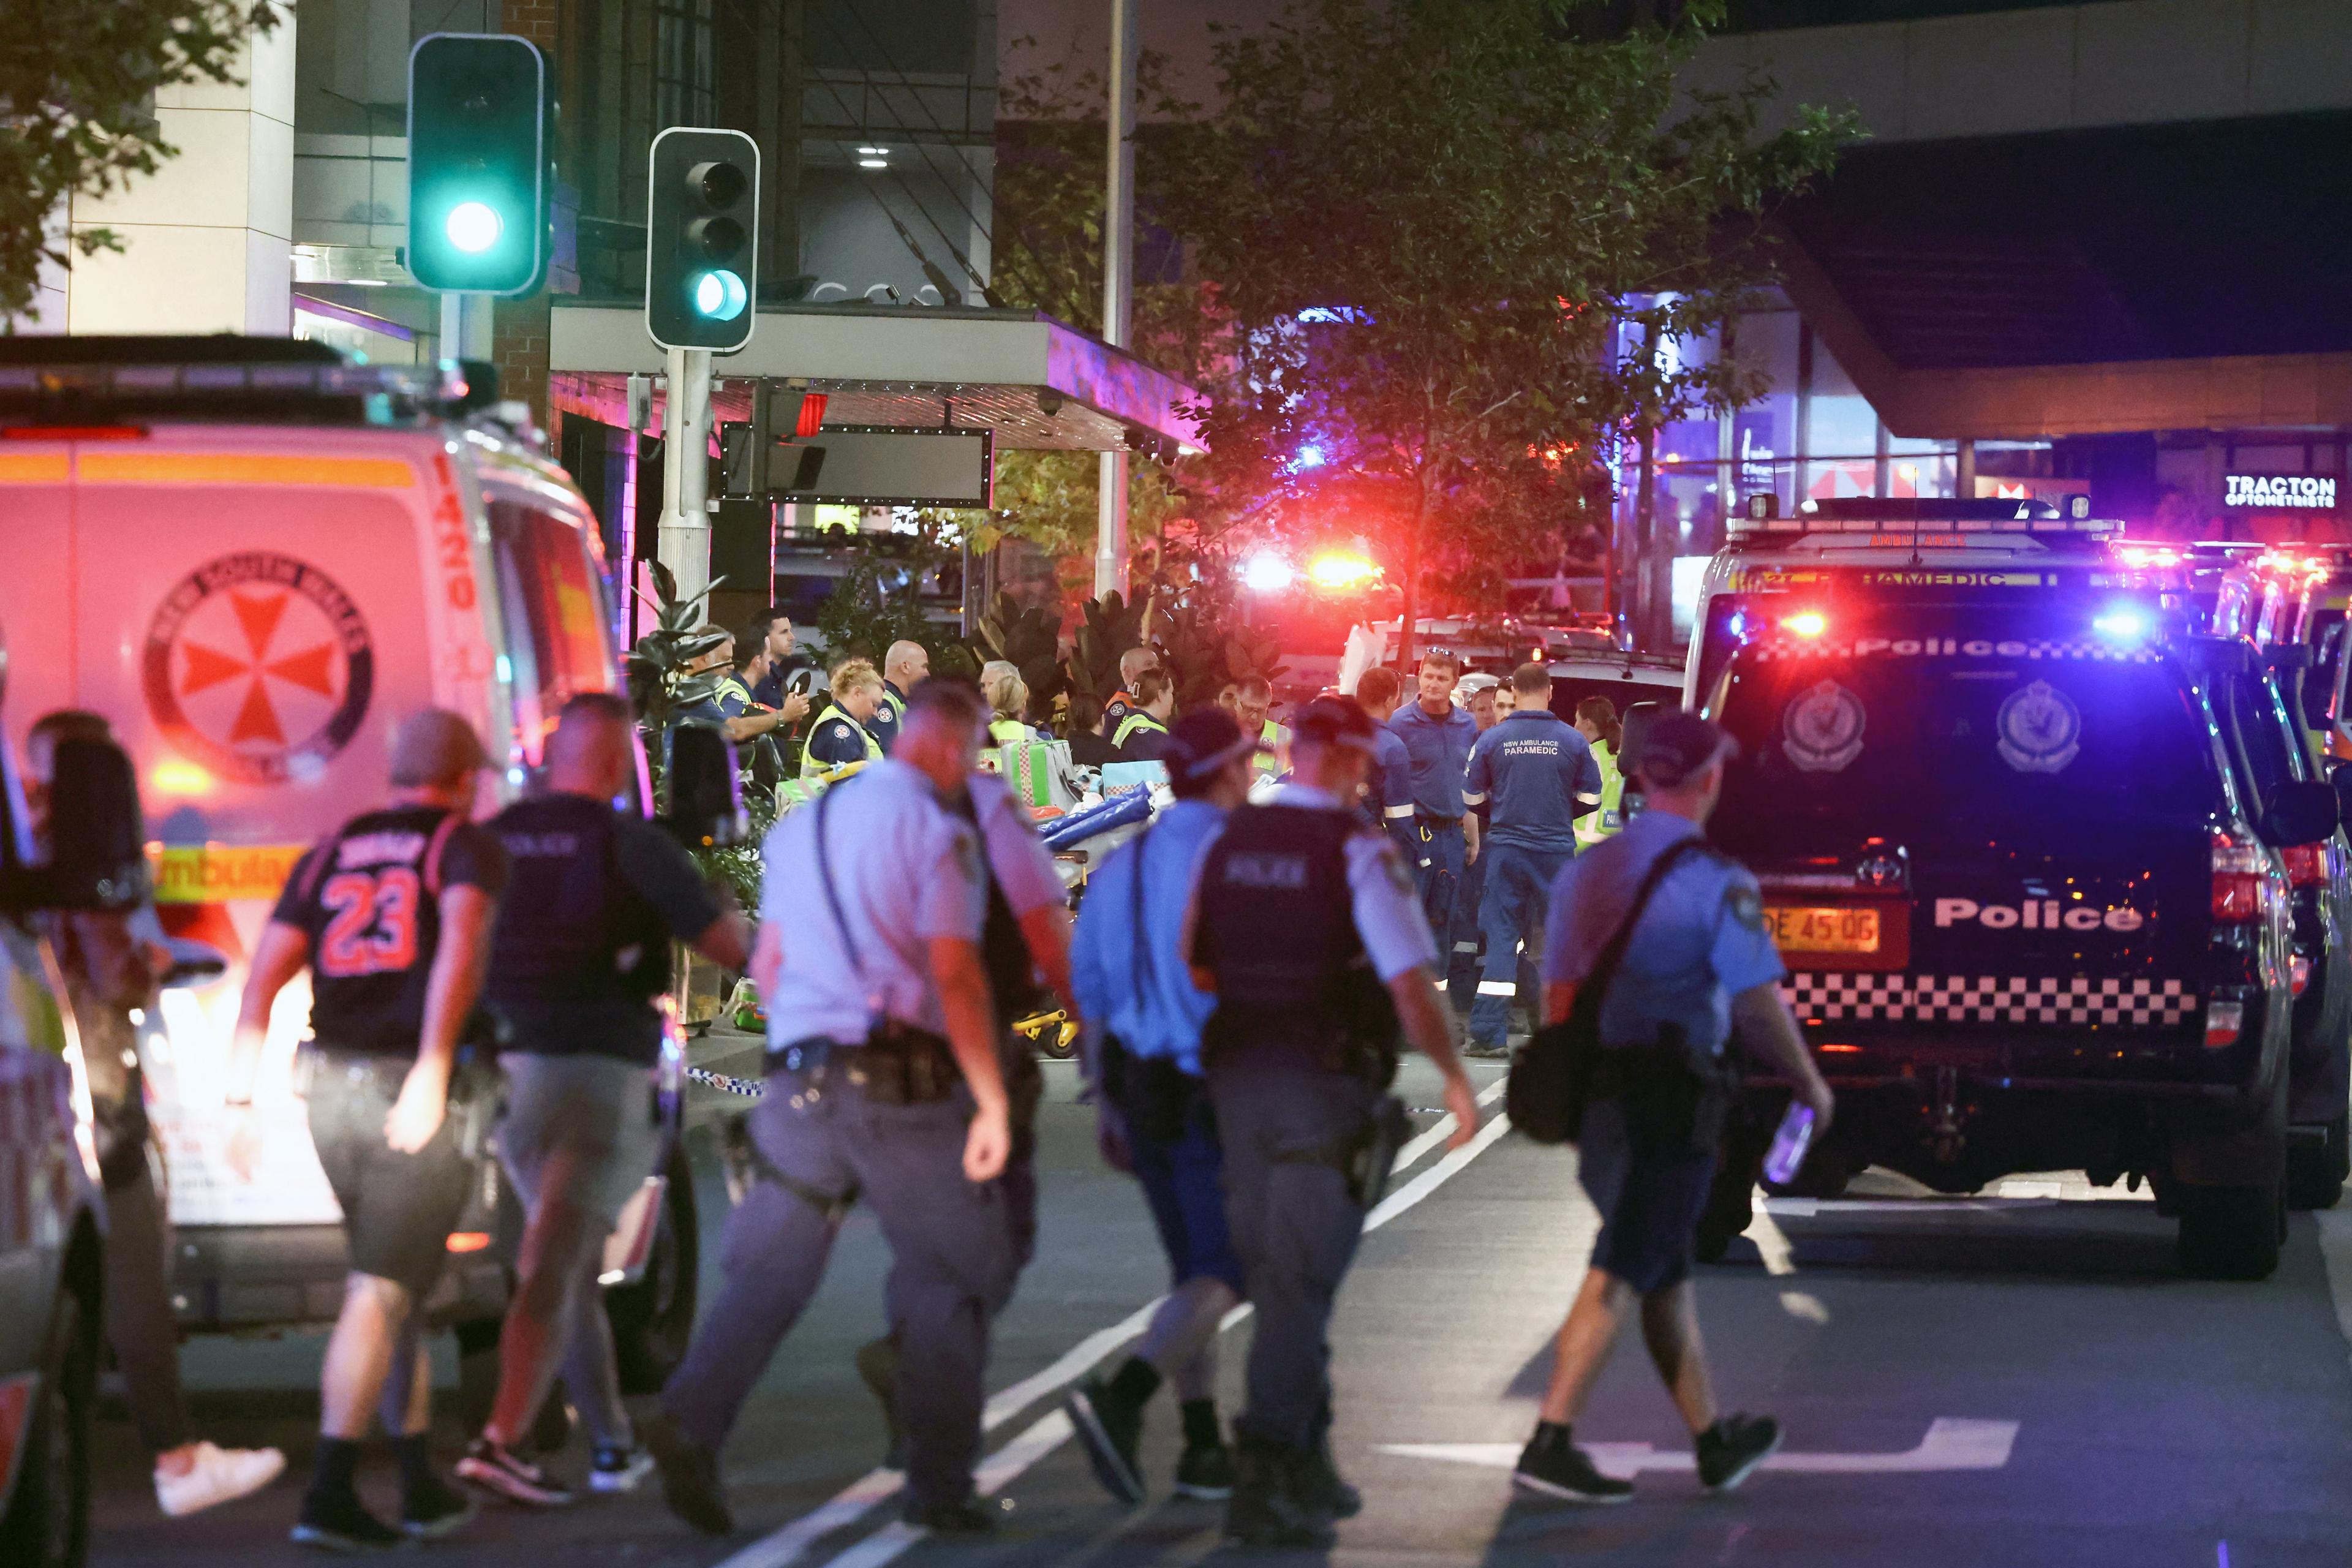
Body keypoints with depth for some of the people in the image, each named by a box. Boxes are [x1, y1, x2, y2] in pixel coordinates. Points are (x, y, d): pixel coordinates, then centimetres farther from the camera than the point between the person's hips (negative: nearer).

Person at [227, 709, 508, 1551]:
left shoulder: (331, 854, 16)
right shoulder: (467, 848, 0)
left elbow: (263, 979, 8)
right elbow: (462, 941, -21)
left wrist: (240, 1102, 7)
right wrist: (433, 1069, -29)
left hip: (333, 1082, 5)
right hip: (422, 1099, -5)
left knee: (399, 1287, 18)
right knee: (380, 1296, -6)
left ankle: (421, 1486, 23)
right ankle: (329, 1495, -14)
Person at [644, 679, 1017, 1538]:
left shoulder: (799, 827, 16)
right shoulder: (939, 832, -5)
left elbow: (765, 966, 20)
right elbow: (955, 975, -13)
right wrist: (993, 1103, -10)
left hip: (801, 1081, 5)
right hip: (906, 1079, -5)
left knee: (769, 1270, 5)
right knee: (949, 1281, 8)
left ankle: (691, 1419, -19)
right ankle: (940, 1485, 7)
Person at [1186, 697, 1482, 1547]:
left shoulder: (1227, 842, 5)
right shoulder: (1358, 851, -13)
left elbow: (1195, 966, 11)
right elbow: (1411, 983, -15)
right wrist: (1454, 1077, -3)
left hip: (1237, 1074, 6)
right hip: (1326, 1085, -6)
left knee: (1277, 1281, 17)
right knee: (1299, 1289, -3)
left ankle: (1307, 1467, 27)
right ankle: (1262, 1483, -8)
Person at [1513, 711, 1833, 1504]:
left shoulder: (1585, 872, 10)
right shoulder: (1715, 880, -11)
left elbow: (1557, 993, 12)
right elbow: (1757, 1002, -10)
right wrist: (1808, 1082, 5)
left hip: (1594, 1099, 8)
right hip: (1669, 1103, -7)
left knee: (1668, 1273, 17)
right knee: (1620, 1275, -7)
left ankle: (1716, 1441, 28)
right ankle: (1551, 1443, -13)